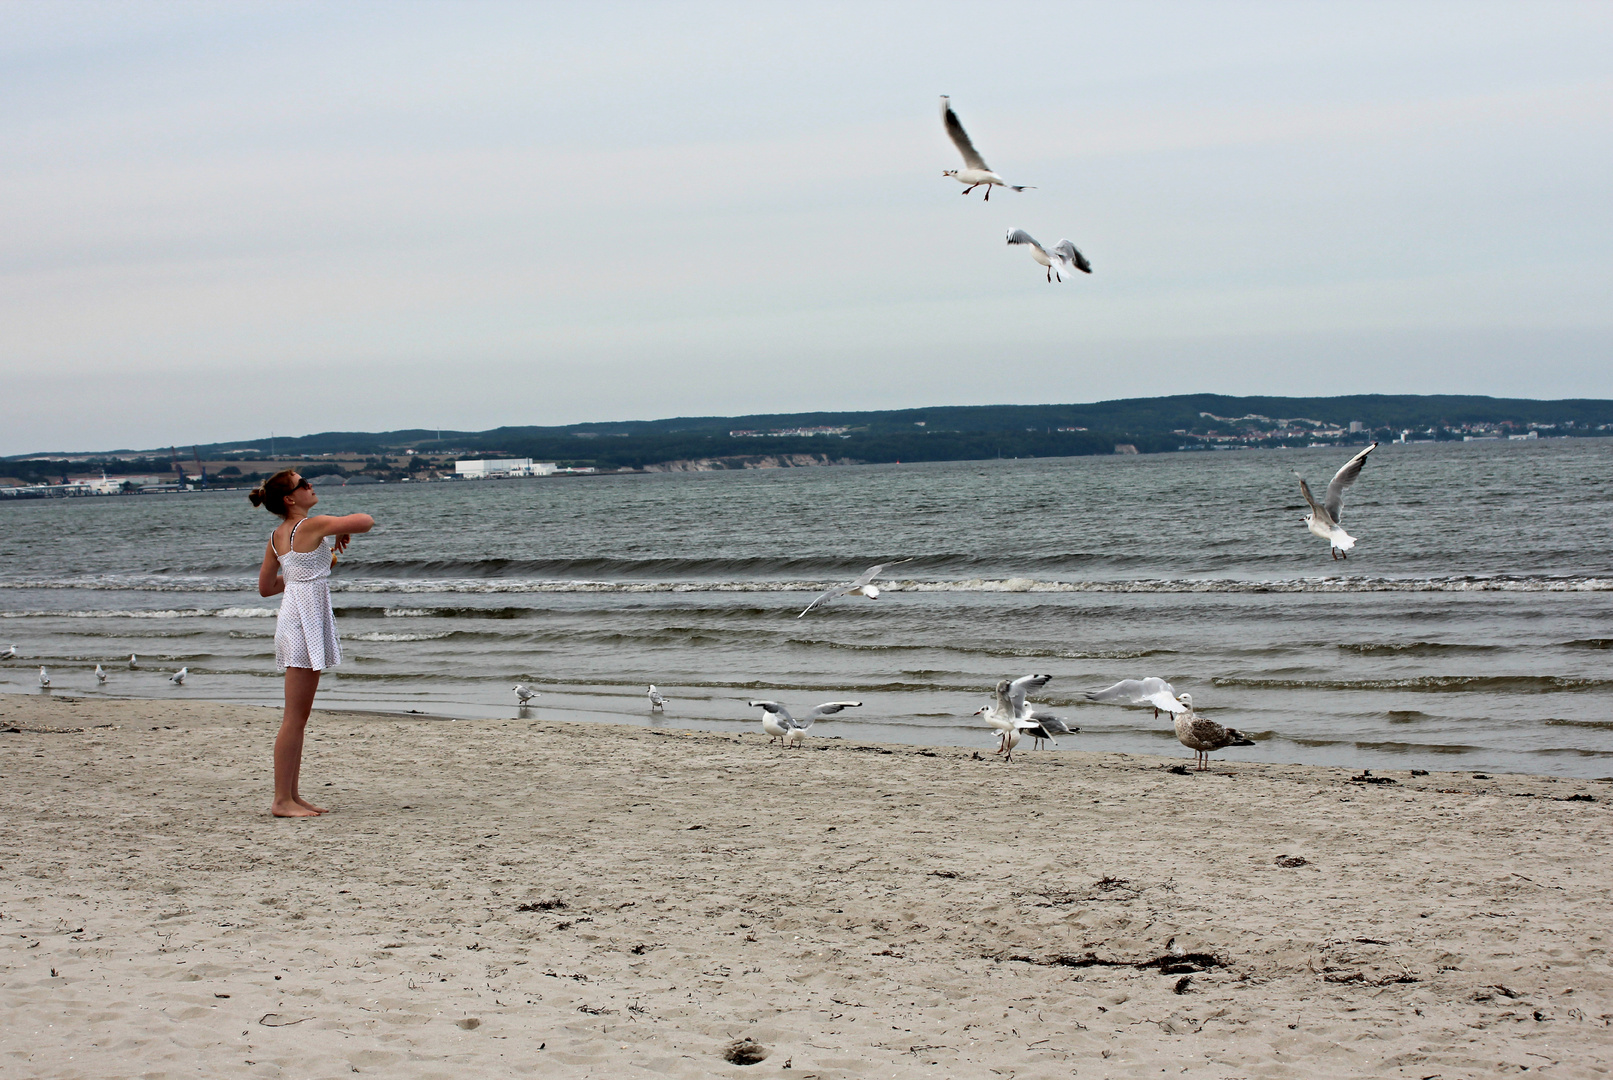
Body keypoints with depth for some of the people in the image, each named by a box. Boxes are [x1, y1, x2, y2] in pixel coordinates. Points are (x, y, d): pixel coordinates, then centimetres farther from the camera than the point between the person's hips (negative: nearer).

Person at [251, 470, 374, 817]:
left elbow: (265, 587, 19)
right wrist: (344, 530, 7)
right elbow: (367, 521, -13)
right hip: (304, 621, -9)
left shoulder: (277, 537, 12)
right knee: (294, 718, -6)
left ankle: (292, 795, 16)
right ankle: (282, 800, -3)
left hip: (294, 620, 9)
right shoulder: (313, 525, -12)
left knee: (299, 717, 12)